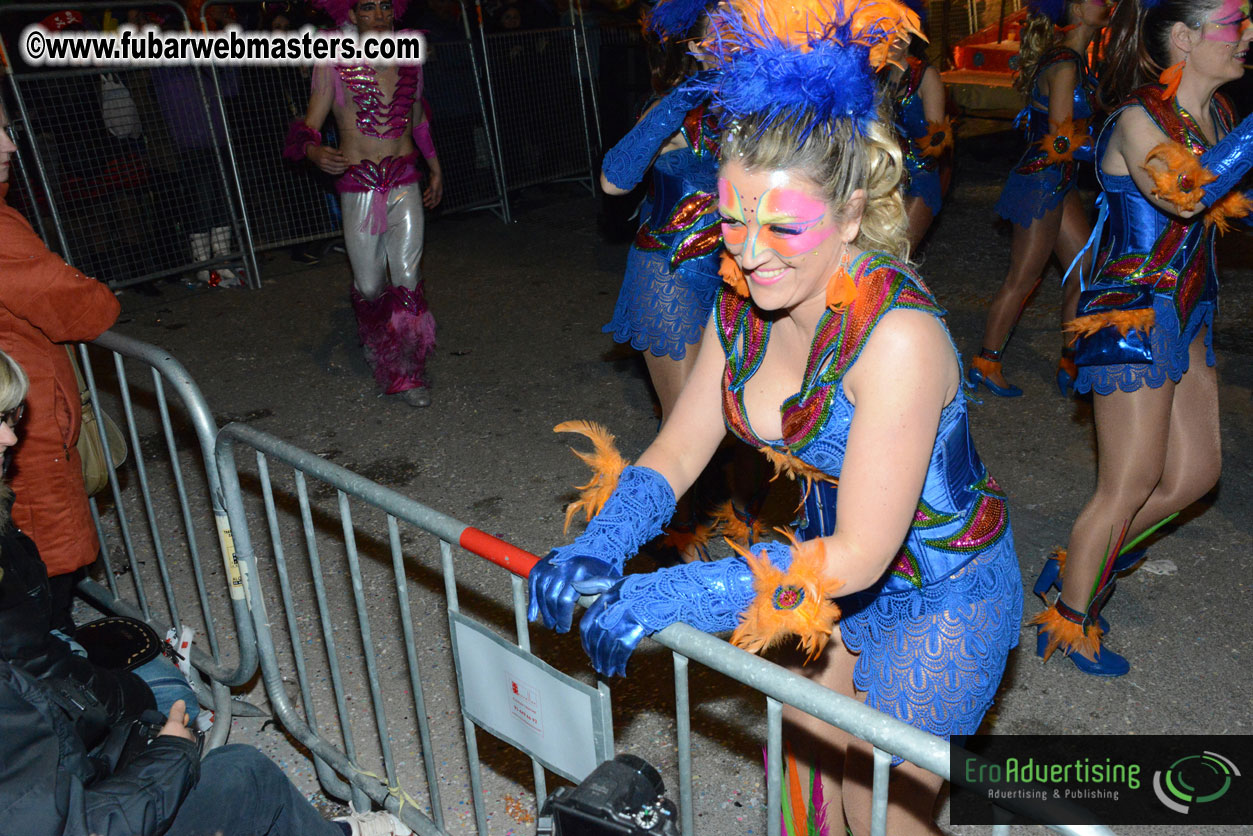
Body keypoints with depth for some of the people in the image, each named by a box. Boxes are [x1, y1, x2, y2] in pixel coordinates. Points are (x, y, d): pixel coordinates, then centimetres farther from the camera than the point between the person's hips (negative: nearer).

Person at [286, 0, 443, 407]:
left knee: (408, 278, -4)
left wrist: (435, 169, 26)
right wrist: (314, 151, -27)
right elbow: (310, 125, -5)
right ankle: (375, 339, 34)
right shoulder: (332, 64, -3)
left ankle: (409, 372, 9)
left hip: (405, 183, 2)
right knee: (369, 286, 2)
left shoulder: (408, 59, 9)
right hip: (358, 186, -2)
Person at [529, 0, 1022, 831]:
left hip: (939, 595, -6)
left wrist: (672, 595, -36)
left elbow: (858, 554, -32)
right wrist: (601, 546, -25)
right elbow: (677, 451, -7)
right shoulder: (743, 303, -13)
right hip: (833, 559, 6)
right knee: (810, 755, 24)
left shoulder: (897, 335, -35)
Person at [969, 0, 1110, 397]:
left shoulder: (1074, 59, 12)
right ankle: (986, 364, 13)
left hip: (1058, 185, 10)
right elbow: (1060, 142, -21)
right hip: (1041, 183, -10)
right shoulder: (1064, 65, -18)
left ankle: (1073, 361, 19)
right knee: (1022, 279, 0)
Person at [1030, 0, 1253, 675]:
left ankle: (1081, 562, 28)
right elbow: (1183, 191, -35)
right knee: (1131, 485, -3)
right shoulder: (1138, 120, -16)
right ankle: (1068, 622, 14)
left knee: (1196, 472, 12)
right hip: (1131, 316, -9)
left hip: (1184, 316, 9)